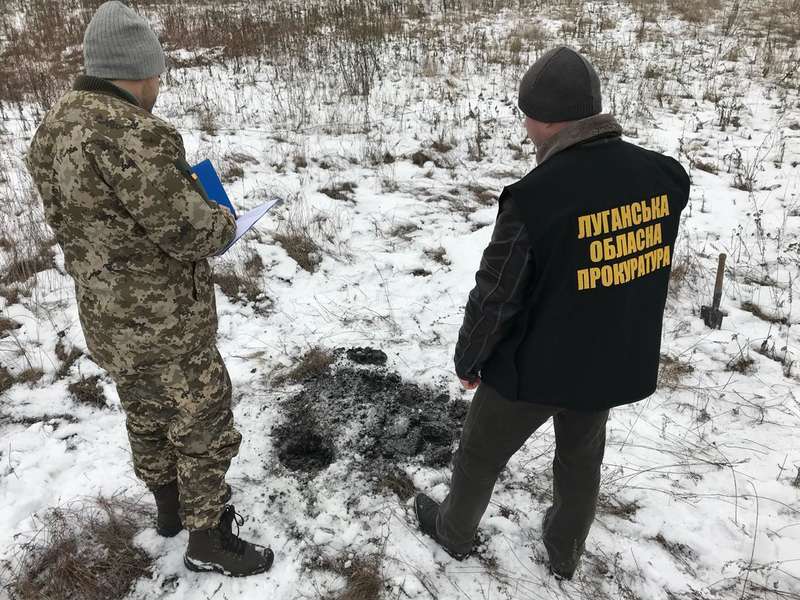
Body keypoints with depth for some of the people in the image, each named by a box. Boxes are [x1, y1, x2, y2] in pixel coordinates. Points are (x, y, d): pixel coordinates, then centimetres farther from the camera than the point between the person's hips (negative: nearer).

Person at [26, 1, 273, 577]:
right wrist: (223, 220, -5)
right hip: (165, 322, -9)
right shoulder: (129, 132, -27)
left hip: (108, 315, 9)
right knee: (204, 428, 9)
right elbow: (185, 230, -27)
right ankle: (208, 541, 27)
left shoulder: (54, 126, 3)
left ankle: (171, 508, 47)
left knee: (147, 416, 26)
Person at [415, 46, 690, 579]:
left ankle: (455, 532, 46)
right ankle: (566, 554, 49)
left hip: (534, 365, -5)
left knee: (481, 454, 21)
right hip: (616, 362, 5)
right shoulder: (663, 176, -11)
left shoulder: (535, 196, -28)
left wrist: (468, 358, -2)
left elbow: (495, 297, -18)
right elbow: (652, 265, 5)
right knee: (582, 458, 28)